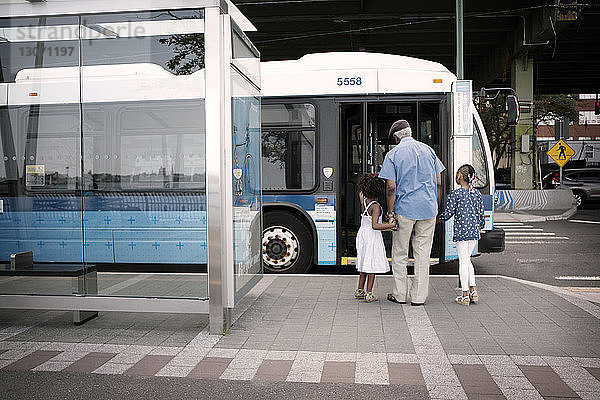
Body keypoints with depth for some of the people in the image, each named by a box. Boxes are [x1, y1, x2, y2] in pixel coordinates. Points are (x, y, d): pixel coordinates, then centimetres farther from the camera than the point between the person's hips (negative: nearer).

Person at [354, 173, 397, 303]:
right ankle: (368, 294, 1)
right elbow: (375, 226, -30)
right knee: (372, 266, -1)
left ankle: (359, 291, 25)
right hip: (373, 238, -8)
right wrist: (390, 225, -34)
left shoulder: (363, 201, 1)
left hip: (362, 233, 8)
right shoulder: (376, 207, -19)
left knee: (364, 264, 17)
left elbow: (360, 193, 26)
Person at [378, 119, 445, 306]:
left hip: (404, 209, -3)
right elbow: (438, 183, 8)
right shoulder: (428, 150, 8)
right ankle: (419, 296, 12)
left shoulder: (393, 154, -3)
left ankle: (400, 294, 16)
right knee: (423, 254, 8)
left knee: (399, 253, 10)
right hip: (428, 209, 3)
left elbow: (391, 188, -9)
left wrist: (390, 213, -4)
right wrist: (435, 207, 17)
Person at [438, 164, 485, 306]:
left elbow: (448, 213, -10)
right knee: (467, 259, 18)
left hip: (461, 231, -6)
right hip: (474, 231, 6)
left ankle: (465, 295, 4)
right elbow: (481, 214, 14)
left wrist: (439, 218, 10)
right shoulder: (477, 194, 8)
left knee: (463, 261, 0)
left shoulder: (455, 194, -9)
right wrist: (479, 228, 27)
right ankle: (473, 290, 15)